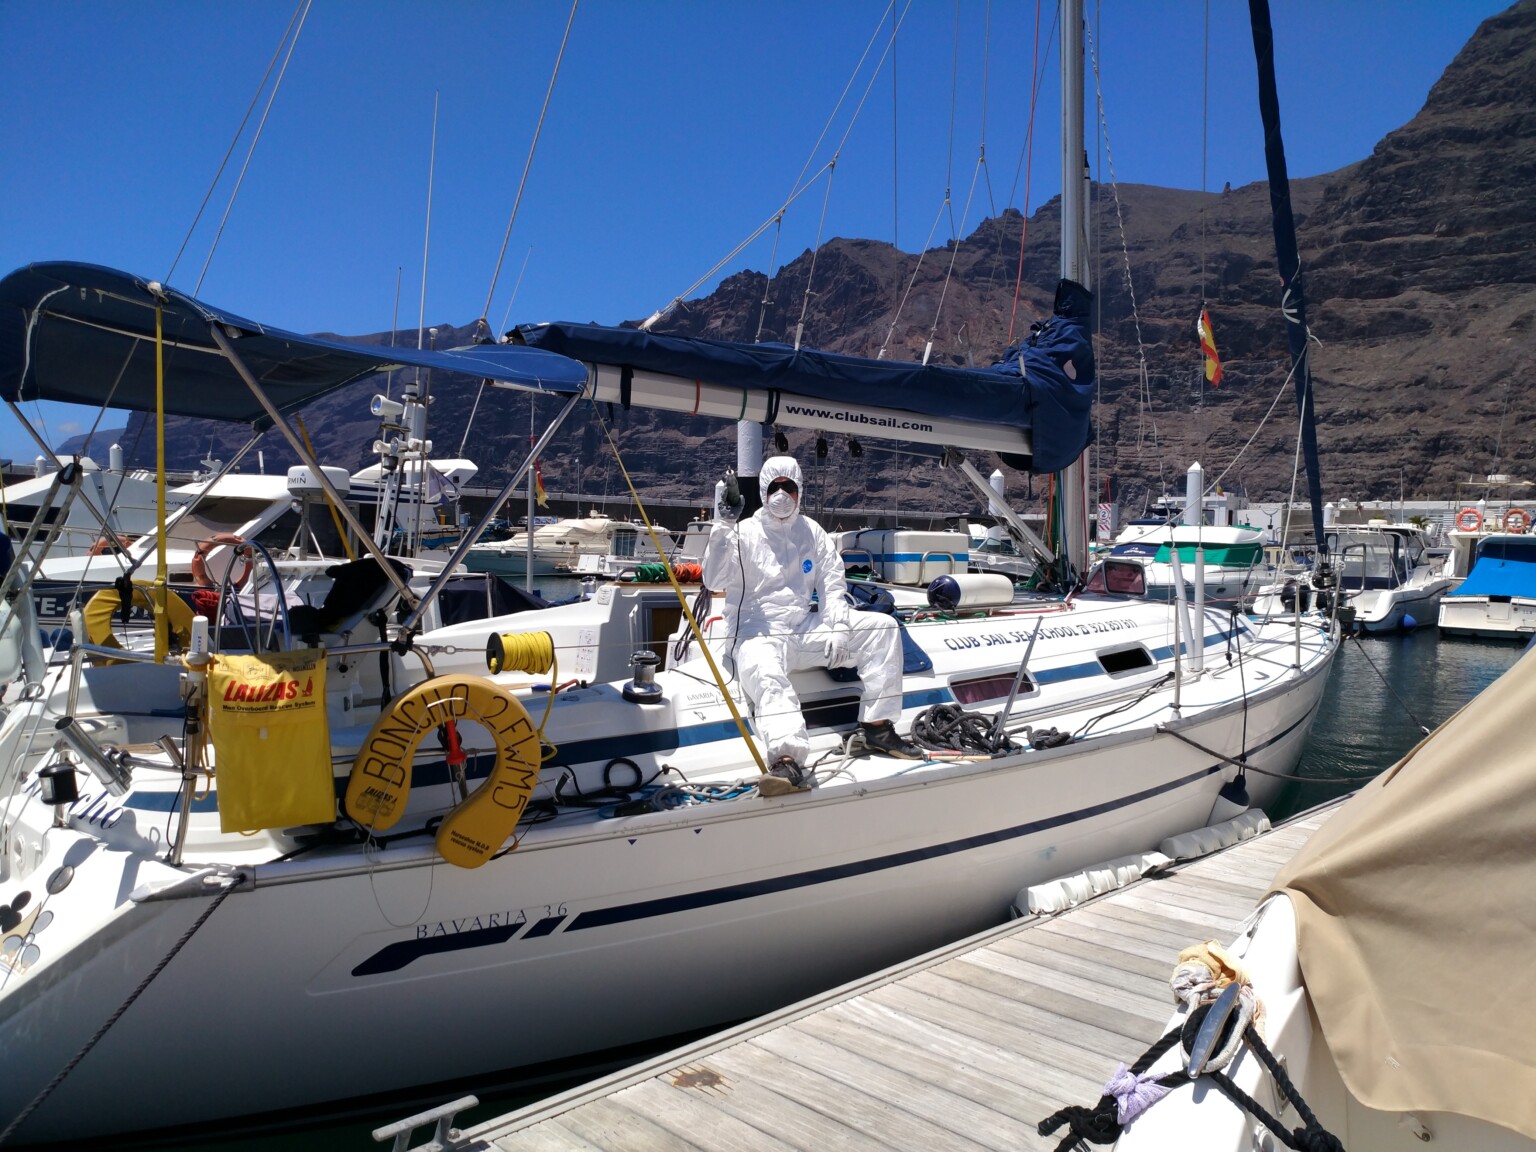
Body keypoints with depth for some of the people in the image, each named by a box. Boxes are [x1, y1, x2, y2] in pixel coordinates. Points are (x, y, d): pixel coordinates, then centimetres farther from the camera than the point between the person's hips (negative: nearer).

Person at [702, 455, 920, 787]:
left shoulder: (812, 532, 14)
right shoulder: (744, 533, 1)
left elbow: (832, 585, 10)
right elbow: (714, 582, -13)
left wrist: (838, 630, -6)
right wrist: (722, 526, -20)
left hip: (806, 629, 5)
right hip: (758, 633, -5)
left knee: (881, 626, -8)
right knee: (766, 673, -39)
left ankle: (878, 726, -9)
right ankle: (786, 757, -58)